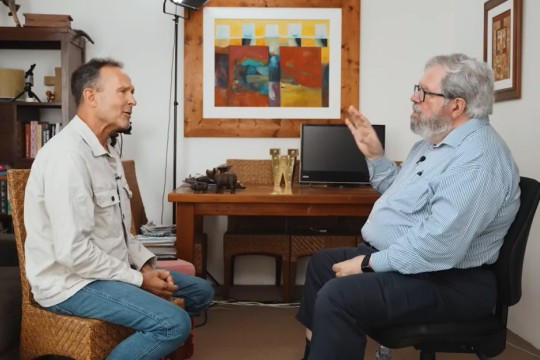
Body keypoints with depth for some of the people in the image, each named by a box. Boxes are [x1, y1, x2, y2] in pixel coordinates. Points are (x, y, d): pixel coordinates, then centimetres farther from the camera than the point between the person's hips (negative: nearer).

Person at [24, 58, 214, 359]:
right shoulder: (68, 155, -23)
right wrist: (138, 280, -17)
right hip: (73, 281, -10)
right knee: (174, 323, -26)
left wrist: (147, 265, 1)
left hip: (110, 269, 10)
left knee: (201, 291, 12)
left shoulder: (107, 152, 11)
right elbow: (72, 251, -27)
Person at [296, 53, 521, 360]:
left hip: (446, 281, -11)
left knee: (336, 297, -27)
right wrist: (375, 155, 8)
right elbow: (403, 194, 21)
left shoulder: (477, 159, -26)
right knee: (322, 263, 19)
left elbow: (439, 248, -33)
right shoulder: (436, 140, 10)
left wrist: (370, 263, -23)